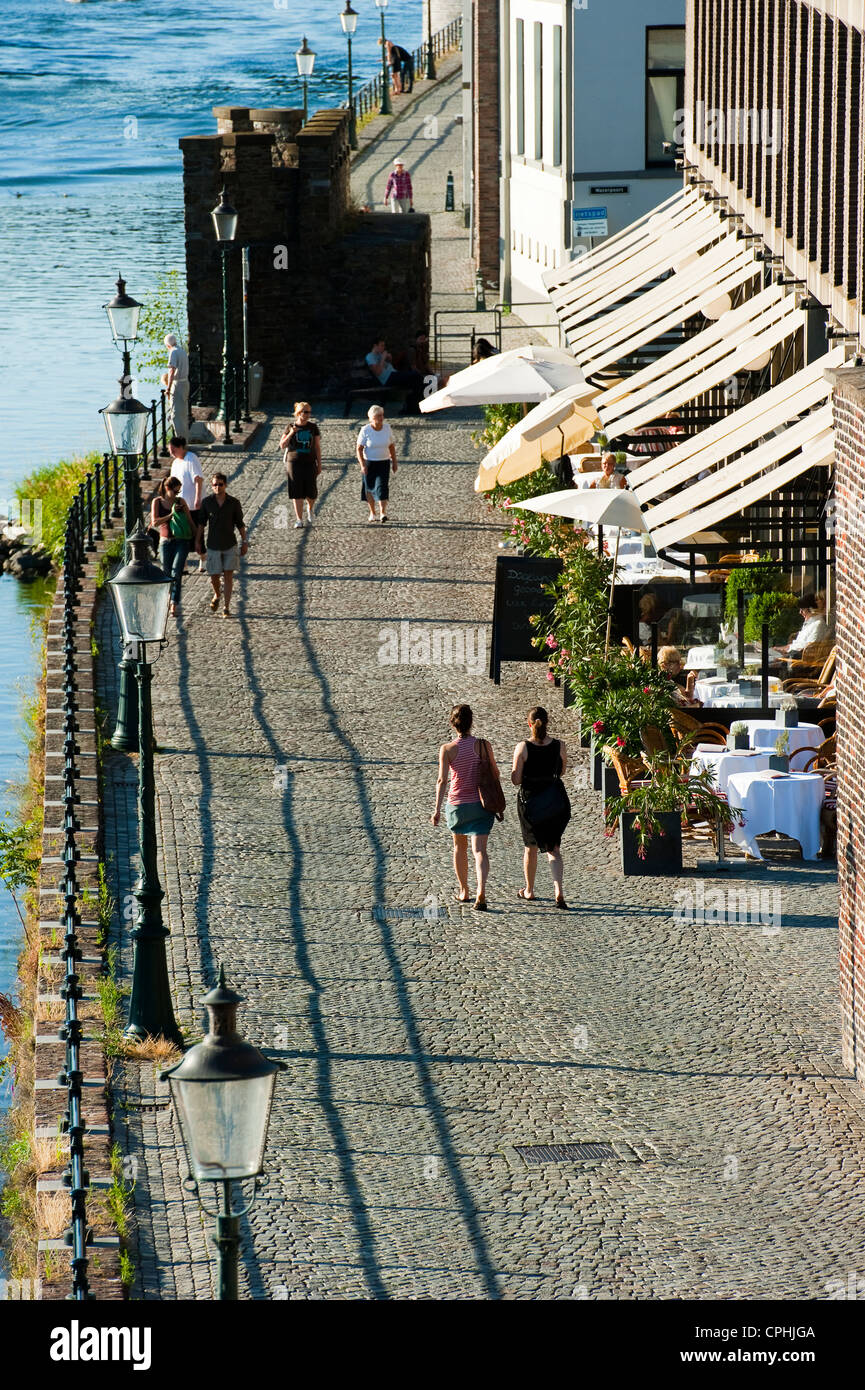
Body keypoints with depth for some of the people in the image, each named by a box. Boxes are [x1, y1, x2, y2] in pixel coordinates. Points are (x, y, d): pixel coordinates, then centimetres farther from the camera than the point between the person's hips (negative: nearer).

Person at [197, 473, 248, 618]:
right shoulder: (207, 502, -3)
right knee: (214, 576, 2)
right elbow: (201, 523, 5)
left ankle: (227, 607, 3)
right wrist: (198, 542, 5)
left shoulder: (234, 503, -4)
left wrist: (244, 542, 3)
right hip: (213, 545, 0)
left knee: (229, 575, -3)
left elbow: (240, 524, 4)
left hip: (230, 545, 0)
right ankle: (216, 597, 33)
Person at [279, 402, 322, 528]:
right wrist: (290, 434, -15)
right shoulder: (290, 427, 1)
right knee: (297, 493, -2)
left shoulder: (313, 427, 4)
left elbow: (317, 447, 8)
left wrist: (319, 464, 5)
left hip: (309, 463, 1)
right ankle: (299, 520, 4)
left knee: (311, 493, -1)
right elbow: (282, 445, 1)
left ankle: (310, 509, 33)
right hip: (294, 463, -1)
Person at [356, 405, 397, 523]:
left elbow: (391, 446, 9)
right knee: (369, 488, 7)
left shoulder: (387, 428, -1)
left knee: (382, 487, -13)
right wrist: (362, 465, -17)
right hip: (369, 463, -1)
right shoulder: (365, 431, -9)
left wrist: (394, 462, 10)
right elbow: (359, 449, -8)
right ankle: (372, 513, 23)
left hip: (384, 463, 1)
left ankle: (383, 513, -18)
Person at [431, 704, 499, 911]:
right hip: (481, 803, 0)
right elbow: (495, 773, 3)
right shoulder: (483, 745, -7)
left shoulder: (447, 749, -9)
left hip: (457, 803, 0)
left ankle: (464, 892, 32)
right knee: (479, 849, -5)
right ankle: (481, 892, -26)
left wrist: (437, 809, -14)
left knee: (460, 847, 21)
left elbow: (442, 780, -14)